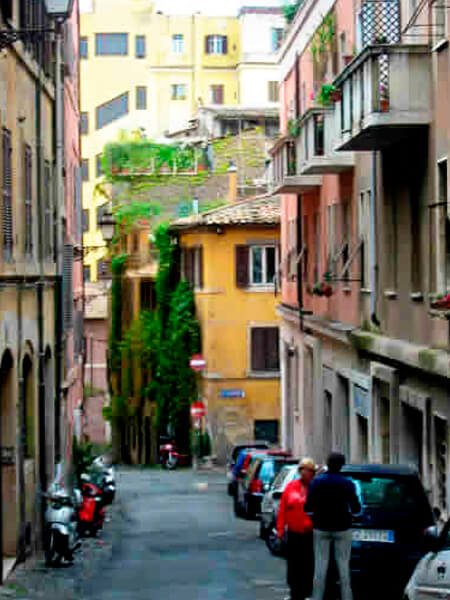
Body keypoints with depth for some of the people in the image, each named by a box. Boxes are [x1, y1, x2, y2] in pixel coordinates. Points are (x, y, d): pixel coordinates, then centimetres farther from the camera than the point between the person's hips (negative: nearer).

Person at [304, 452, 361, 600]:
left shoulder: (316, 482, -4)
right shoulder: (347, 484, -7)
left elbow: (308, 507, -5)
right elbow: (356, 509, -7)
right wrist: (351, 513, 14)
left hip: (321, 528, 1)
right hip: (342, 529, -1)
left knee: (320, 567, 5)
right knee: (343, 567, 4)